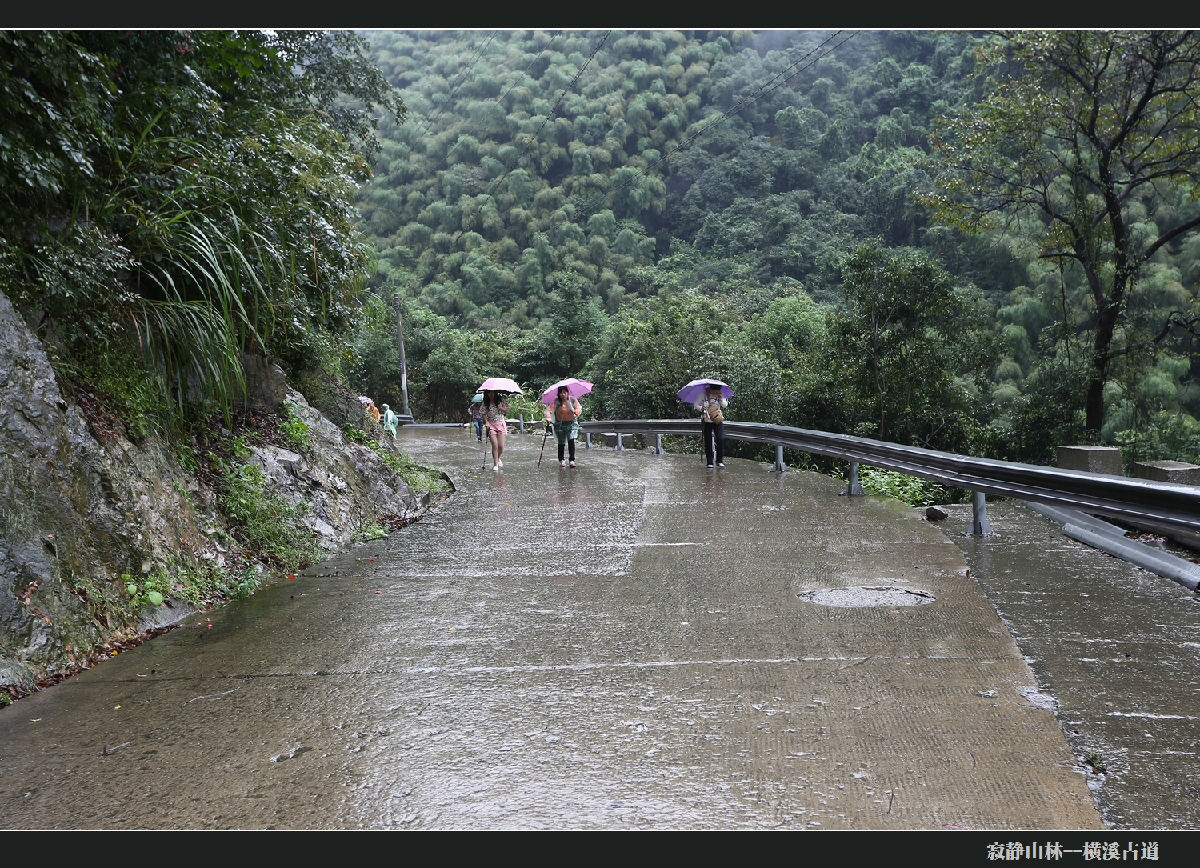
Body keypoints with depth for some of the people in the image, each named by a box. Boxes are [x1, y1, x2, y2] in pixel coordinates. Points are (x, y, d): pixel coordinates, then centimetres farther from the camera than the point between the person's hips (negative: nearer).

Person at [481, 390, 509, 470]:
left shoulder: (500, 400, 0)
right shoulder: (486, 403, -1)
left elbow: (507, 410, 4)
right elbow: (484, 413, 1)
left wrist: (501, 408, -14)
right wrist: (486, 422, -14)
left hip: (501, 423, 1)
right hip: (491, 424, -1)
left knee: (501, 446, -2)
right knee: (495, 445, -12)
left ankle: (498, 458, 27)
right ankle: (495, 464, -3)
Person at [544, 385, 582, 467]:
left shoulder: (573, 400, -4)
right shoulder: (556, 402, -9)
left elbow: (579, 408, -11)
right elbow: (549, 409, -18)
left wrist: (576, 412, -34)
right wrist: (548, 418, -36)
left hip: (571, 423, 0)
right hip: (560, 424, 0)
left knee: (571, 440, -15)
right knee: (561, 443, 5)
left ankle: (572, 460, -10)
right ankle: (561, 460, 23)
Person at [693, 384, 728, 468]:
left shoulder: (720, 394, 3)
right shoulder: (703, 394, -5)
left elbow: (725, 405, 7)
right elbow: (696, 405, 2)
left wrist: (721, 400, -13)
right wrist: (701, 408, -18)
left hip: (718, 421, 1)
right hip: (707, 421, -1)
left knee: (721, 438, -14)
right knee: (708, 442, 1)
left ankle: (720, 461, -3)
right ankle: (709, 462, 10)